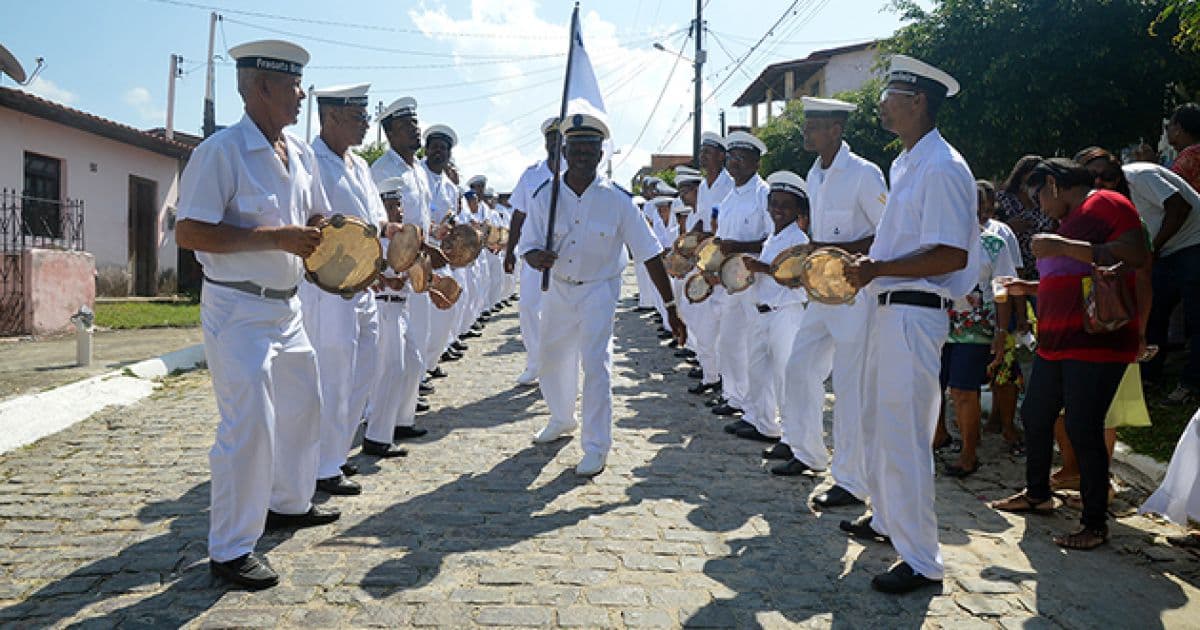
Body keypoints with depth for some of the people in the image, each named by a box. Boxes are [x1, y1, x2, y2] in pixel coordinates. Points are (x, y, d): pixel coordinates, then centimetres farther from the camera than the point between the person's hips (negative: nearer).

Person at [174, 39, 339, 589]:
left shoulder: (301, 154, 8)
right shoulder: (221, 151, -16)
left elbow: (318, 219, 19)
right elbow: (189, 233, -20)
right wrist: (275, 238, -25)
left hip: (286, 305, 9)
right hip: (238, 309, -9)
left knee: (302, 405, 19)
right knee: (248, 425, -8)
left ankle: (289, 503, 39)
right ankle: (230, 549, 5)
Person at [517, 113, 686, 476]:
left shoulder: (617, 199, -13)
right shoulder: (546, 195, -7)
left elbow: (649, 253, -11)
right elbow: (527, 246, -4)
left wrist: (671, 307, -13)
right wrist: (537, 257, -31)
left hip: (599, 291, -3)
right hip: (558, 289, 4)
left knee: (596, 366, -12)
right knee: (552, 361, 16)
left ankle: (597, 447, 2)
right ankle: (562, 420, 44)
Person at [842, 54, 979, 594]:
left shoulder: (941, 168, -16)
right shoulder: (906, 164, 16)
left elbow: (951, 256, -23)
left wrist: (877, 270, -22)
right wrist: (869, 262, 7)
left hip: (914, 315, -11)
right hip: (889, 309, 11)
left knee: (903, 434, -6)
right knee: (877, 422, 21)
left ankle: (920, 558, 5)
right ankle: (886, 518, 39)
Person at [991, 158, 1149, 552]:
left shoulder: (1106, 203, -7)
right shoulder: (1069, 221, 21)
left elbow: (1136, 255, -23)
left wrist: (1062, 247, -22)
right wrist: (1029, 288, 24)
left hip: (1096, 344, -10)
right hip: (1056, 343, 10)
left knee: (1083, 429, -8)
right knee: (1035, 416, 15)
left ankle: (1095, 523, 4)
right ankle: (1037, 494, 33)